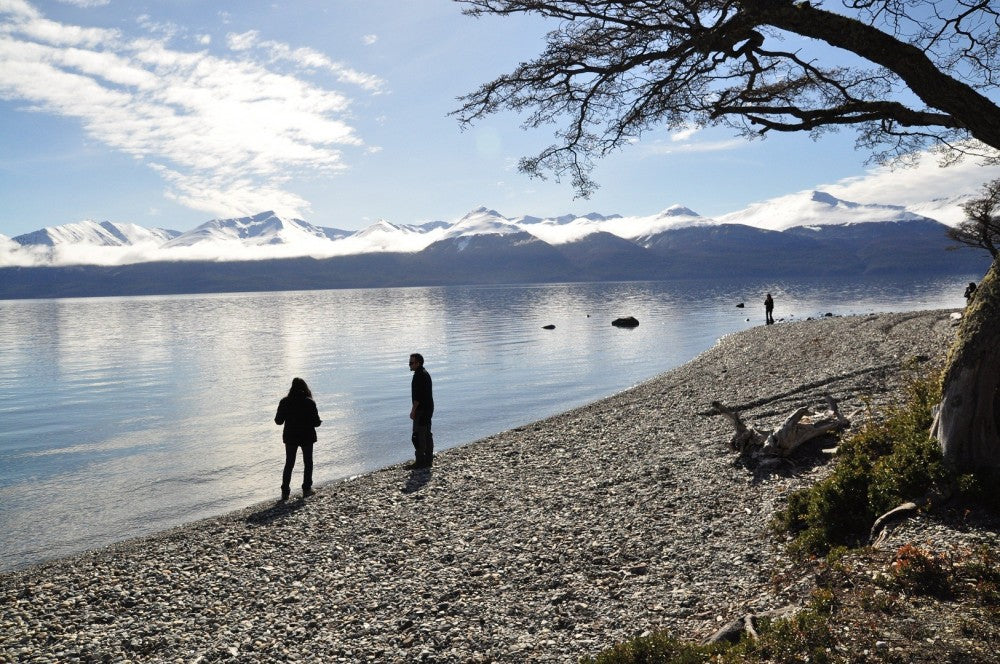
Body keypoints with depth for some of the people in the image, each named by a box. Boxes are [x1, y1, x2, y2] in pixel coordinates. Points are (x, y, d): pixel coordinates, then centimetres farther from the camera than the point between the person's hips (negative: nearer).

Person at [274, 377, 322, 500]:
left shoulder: (284, 402, -8)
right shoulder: (310, 403, -13)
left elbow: (279, 421, -4)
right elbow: (316, 422, -12)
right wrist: (320, 421, 10)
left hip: (290, 437, 2)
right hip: (307, 437, -2)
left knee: (289, 463, 12)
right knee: (308, 463, 14)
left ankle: (285, 491, 8)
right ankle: (306, 489, 15)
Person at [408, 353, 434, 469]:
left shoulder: (419, 376, -18)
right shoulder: (425, 373, 15)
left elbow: (418, 396, -23)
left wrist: (413, 410, -19)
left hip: (421, 410, -11)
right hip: (428, 408, 11)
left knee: (418, 435, -6)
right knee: (427, 435, 14)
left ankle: (420, 461, -5)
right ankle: (428, 460, 20)